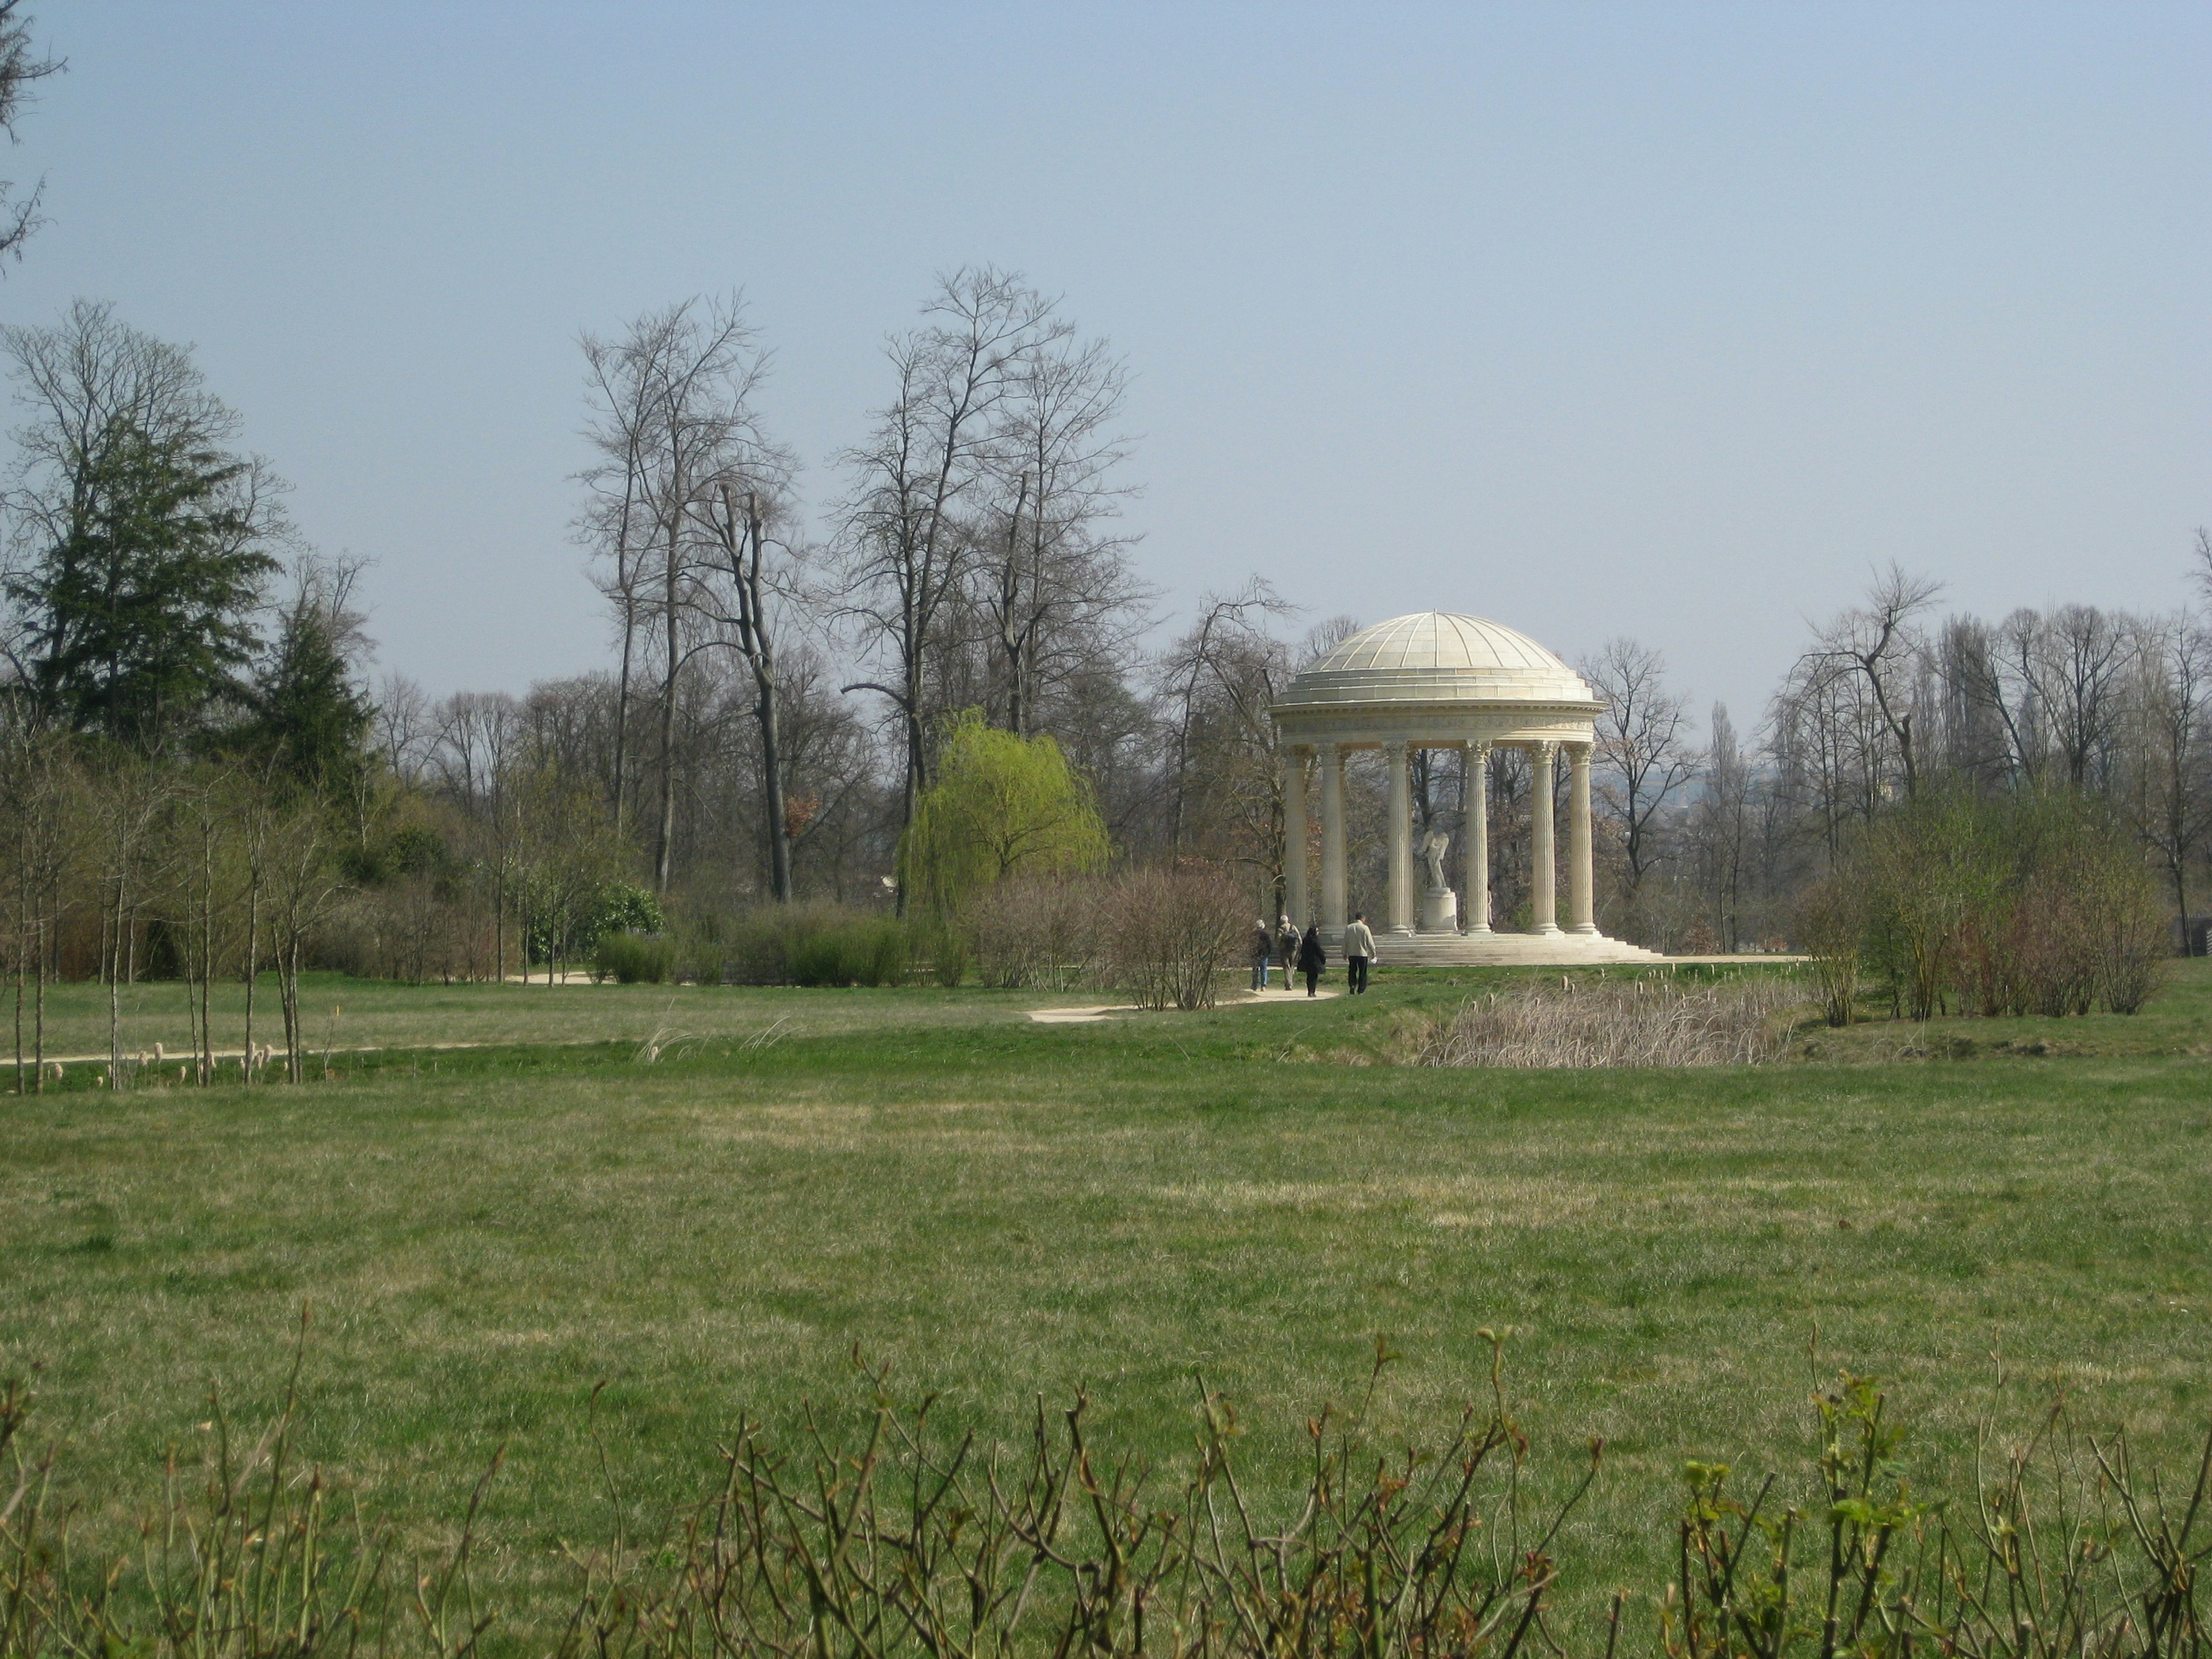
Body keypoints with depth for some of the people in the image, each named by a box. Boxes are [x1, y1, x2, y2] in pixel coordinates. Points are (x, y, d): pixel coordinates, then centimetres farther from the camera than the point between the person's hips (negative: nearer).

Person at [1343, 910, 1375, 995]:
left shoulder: (1349, 928, 2)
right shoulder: (1365, 928, -9)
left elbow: (1345, 941, 7)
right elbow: (1370, 941, -6)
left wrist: (1345, 953, 18)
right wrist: (1373, 952, 7)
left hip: (1351, 953, 3)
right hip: (1363, 953, -3)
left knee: (1352, 971, 12)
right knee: (1363, 973, 5)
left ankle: (1352, 985, -7)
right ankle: (1361, 990, 4)